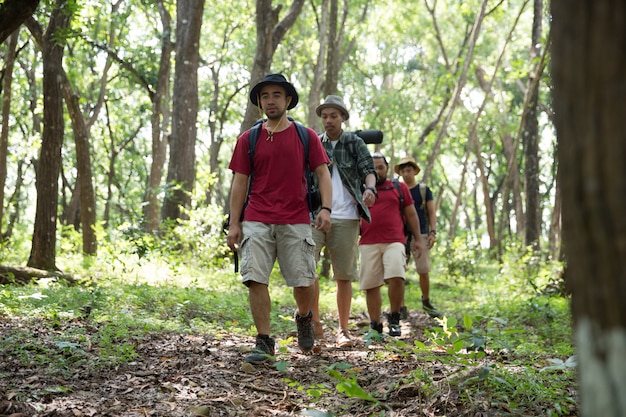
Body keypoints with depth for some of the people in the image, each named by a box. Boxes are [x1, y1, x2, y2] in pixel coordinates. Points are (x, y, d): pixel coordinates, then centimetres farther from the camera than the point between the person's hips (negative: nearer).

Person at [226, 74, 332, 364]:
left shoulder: (306, 136, 7)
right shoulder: (248, 139, 9)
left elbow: (322, 173, 5)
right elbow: (240, 182, 9)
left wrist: (325, 208, -10)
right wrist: (234, 224, 3)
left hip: (295, 220, -1)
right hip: (256, 220, 1)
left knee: (303, 280, -3)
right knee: (256, 280, -8)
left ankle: (304, 317, 30)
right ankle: (264, 342, 1)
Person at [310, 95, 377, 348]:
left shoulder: (354, 143, 8)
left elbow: (368, 169, -3)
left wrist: (369, 187, -26)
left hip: (345, 217, 0)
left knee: (344, 275, 3)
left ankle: (343, 330, 12)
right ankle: (315, 323, -3)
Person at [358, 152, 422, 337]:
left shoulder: (400, 188, 14)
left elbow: (411, 214, 18)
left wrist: (417, 239, 14)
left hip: (394, 242, -1)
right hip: (368, 243, 1)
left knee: (396, 277, -22)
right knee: (371, 285, 0)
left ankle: (394, 319, -6)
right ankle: (375, 325, 9)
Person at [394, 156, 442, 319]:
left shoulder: (424, 189, 8)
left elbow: (432, 212, 7)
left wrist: (433, 232, -4)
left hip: (421, 234, -1)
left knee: (424, 271, -1)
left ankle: (426, 302, 22)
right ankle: (401, 308, -1)